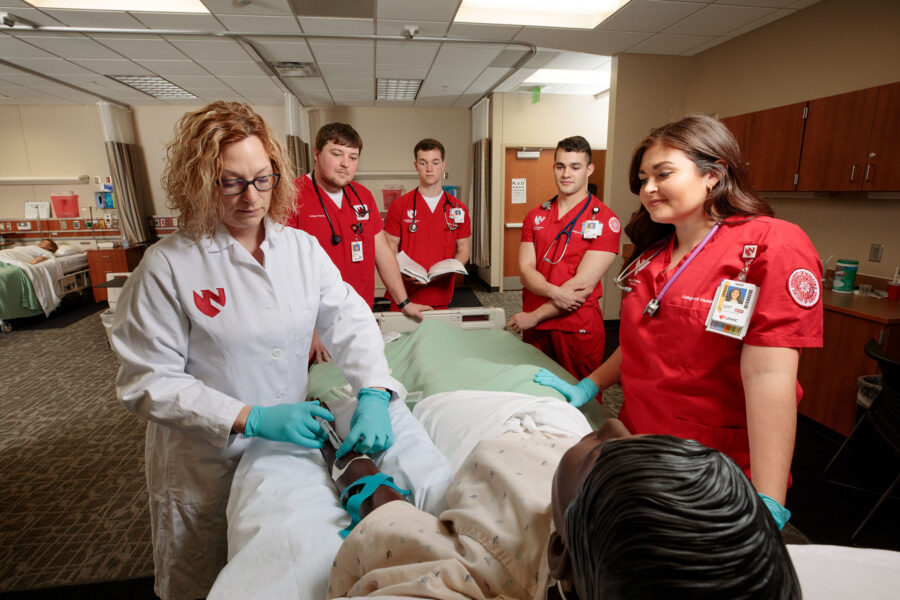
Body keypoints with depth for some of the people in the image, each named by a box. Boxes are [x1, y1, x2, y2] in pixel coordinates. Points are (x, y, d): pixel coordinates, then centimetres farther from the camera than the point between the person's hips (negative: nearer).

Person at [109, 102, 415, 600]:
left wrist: (373, 393, -23)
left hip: (292, 447, 3)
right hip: (205, 467, -3)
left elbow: (350, 321, -6)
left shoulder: (302, 248, -2)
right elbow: (146, 382, -15)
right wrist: (251, 419, -24)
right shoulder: (167, 266, -14)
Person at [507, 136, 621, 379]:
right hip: (534, 326, 4)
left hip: (578, 330, -4)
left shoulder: (605, 219, -8)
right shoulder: (535, 216, 8)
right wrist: (555, 292, -21)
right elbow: (525, 270, -1)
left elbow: (584, 284, -14)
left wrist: (535, 316, -13)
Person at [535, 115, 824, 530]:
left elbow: (768, 376, -24)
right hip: (640, 447, 6)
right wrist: (588, 387, 6)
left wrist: (768, 507, -26)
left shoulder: (772, 245, -15)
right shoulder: (652, 255, 6)